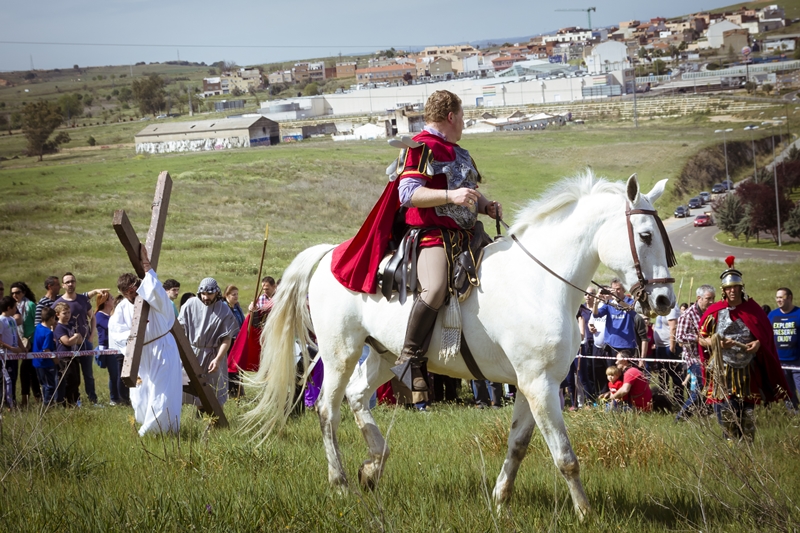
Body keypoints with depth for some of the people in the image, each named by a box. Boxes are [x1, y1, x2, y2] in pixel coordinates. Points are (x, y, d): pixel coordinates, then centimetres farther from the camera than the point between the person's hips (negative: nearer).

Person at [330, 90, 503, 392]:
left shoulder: (459, 153, 25)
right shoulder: (421, 148, -5)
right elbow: (408, 194, -17)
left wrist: (487, 206, 14)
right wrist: (451, 196, -28)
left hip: (467, 235, 10)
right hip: (433, 234, -10)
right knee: (435, 289, -33)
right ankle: (410, 358, -22)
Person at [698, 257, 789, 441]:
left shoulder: (753, 310, 3)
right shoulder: (715, 311, 0)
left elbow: (766, 335, 10)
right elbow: (702, 338, 4)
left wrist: (758, 343, -11)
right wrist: (718, 343, -15)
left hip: (748, 372, 1)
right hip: (722, 370, -1)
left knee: (747, 414, 3)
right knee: (726, 412, -6)